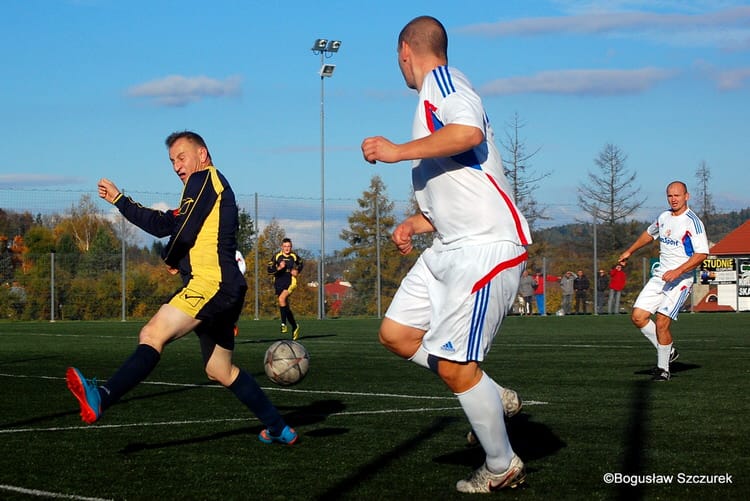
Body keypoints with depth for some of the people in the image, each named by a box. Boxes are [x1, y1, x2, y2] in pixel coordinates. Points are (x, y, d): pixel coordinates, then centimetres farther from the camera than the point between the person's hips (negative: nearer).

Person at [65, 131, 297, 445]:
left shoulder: (204, 179, -2)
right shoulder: (210, 185, 27)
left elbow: (184, 231, -12)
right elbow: (164, 224, 26)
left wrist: (169, 259, 8)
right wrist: (118, 200, 27)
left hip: (211, 284, -11)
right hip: (223, 289, 11)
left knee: (152, 335, -26)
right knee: (220, 372, 18)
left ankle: (101, 399, -44)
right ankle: (279, 429, 24)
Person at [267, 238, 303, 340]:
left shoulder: (294, 257, 4)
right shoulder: (276, 256, 0)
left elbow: (301, 264, 25)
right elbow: (269, 270, -4)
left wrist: (297, 271, 6)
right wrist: (279, 268, -21)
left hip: (290, 282, -2)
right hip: (279, 283, 2)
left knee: (282, 298, -28)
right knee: (286, 306, 5)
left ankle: (284, 323, -25)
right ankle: (294, 326, 22)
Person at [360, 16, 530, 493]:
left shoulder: (443, 79, -8)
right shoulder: (435, 96, 22)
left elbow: (470, 131, -31)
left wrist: (397, 151, -22)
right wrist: (418, 222, 21)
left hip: (487, 244, -10)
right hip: (451, 245, 10)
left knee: (453, 365, -10)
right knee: (396, 333, 8)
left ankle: (503, 467, 8)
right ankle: (494, 398, 18)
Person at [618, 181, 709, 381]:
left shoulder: (693, 222, -12)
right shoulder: (664, 217, 10)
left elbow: (701, 254, -19)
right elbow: (649, 234, 31)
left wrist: (677, 272, -26)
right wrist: (629, 252, 39)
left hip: (680, 280, -7)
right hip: (659, 275, 7)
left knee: (662, 322, -16)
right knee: (638, 316, -3)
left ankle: (663, 369, 0)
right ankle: (667, 352, 14)